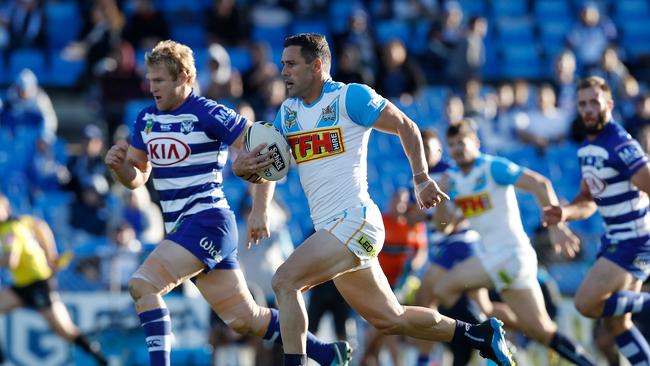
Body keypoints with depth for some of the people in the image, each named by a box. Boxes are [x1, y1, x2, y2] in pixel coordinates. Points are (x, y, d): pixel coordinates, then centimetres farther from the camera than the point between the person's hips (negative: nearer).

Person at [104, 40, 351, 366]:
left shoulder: (209, 115, -11)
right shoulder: (146, 119, 11)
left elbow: (265, 152, -9)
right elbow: (137, 177, 17)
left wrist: (260, 211, -16)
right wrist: (118, 165, -5)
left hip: (208, 223, -8)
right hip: (180, 228, 8)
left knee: (142, 285, -23)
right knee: (245, 320, 12)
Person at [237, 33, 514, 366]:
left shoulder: (349, 97, -6)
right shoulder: (288, 111, 15)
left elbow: (405, 126, -1)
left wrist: (421, 179, -7)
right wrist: (260, 208, 3)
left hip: (354, 220, -8)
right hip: (330, 231, 8)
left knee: (285, 282, -23)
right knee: (390, 320, 14)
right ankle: (481, 335, 29)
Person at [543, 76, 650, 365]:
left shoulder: (620, 145, -20)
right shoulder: (586, 148, 8)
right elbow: (589, 199, 17)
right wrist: (565, 213, -4)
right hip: (614, 239, 9)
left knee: (586, 303, -14)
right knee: (615, 322, 9)